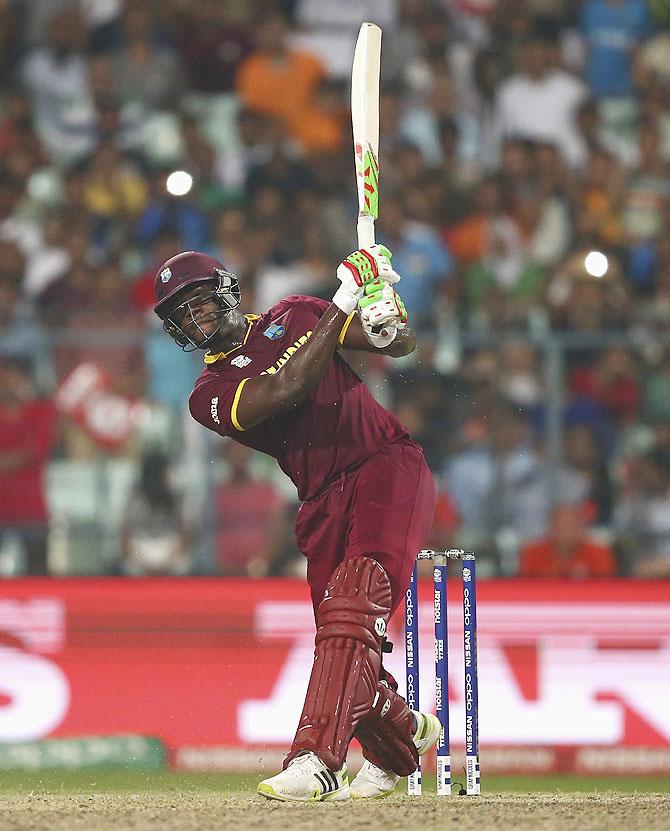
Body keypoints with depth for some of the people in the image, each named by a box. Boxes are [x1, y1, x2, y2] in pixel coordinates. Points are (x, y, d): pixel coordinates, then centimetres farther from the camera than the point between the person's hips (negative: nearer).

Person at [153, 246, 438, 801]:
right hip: (325, 504, 3)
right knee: (345, 645, -1)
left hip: (391, 468, -3)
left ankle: (315, 760, -35)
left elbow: (404, 346, 8)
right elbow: (284, 390, -12)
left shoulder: (294, 317, 13)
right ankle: (403, 738, 32)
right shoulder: (210, 395, 8)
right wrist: (341, 308, -15)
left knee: (352, 603, -24)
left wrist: (387, 325, -17)